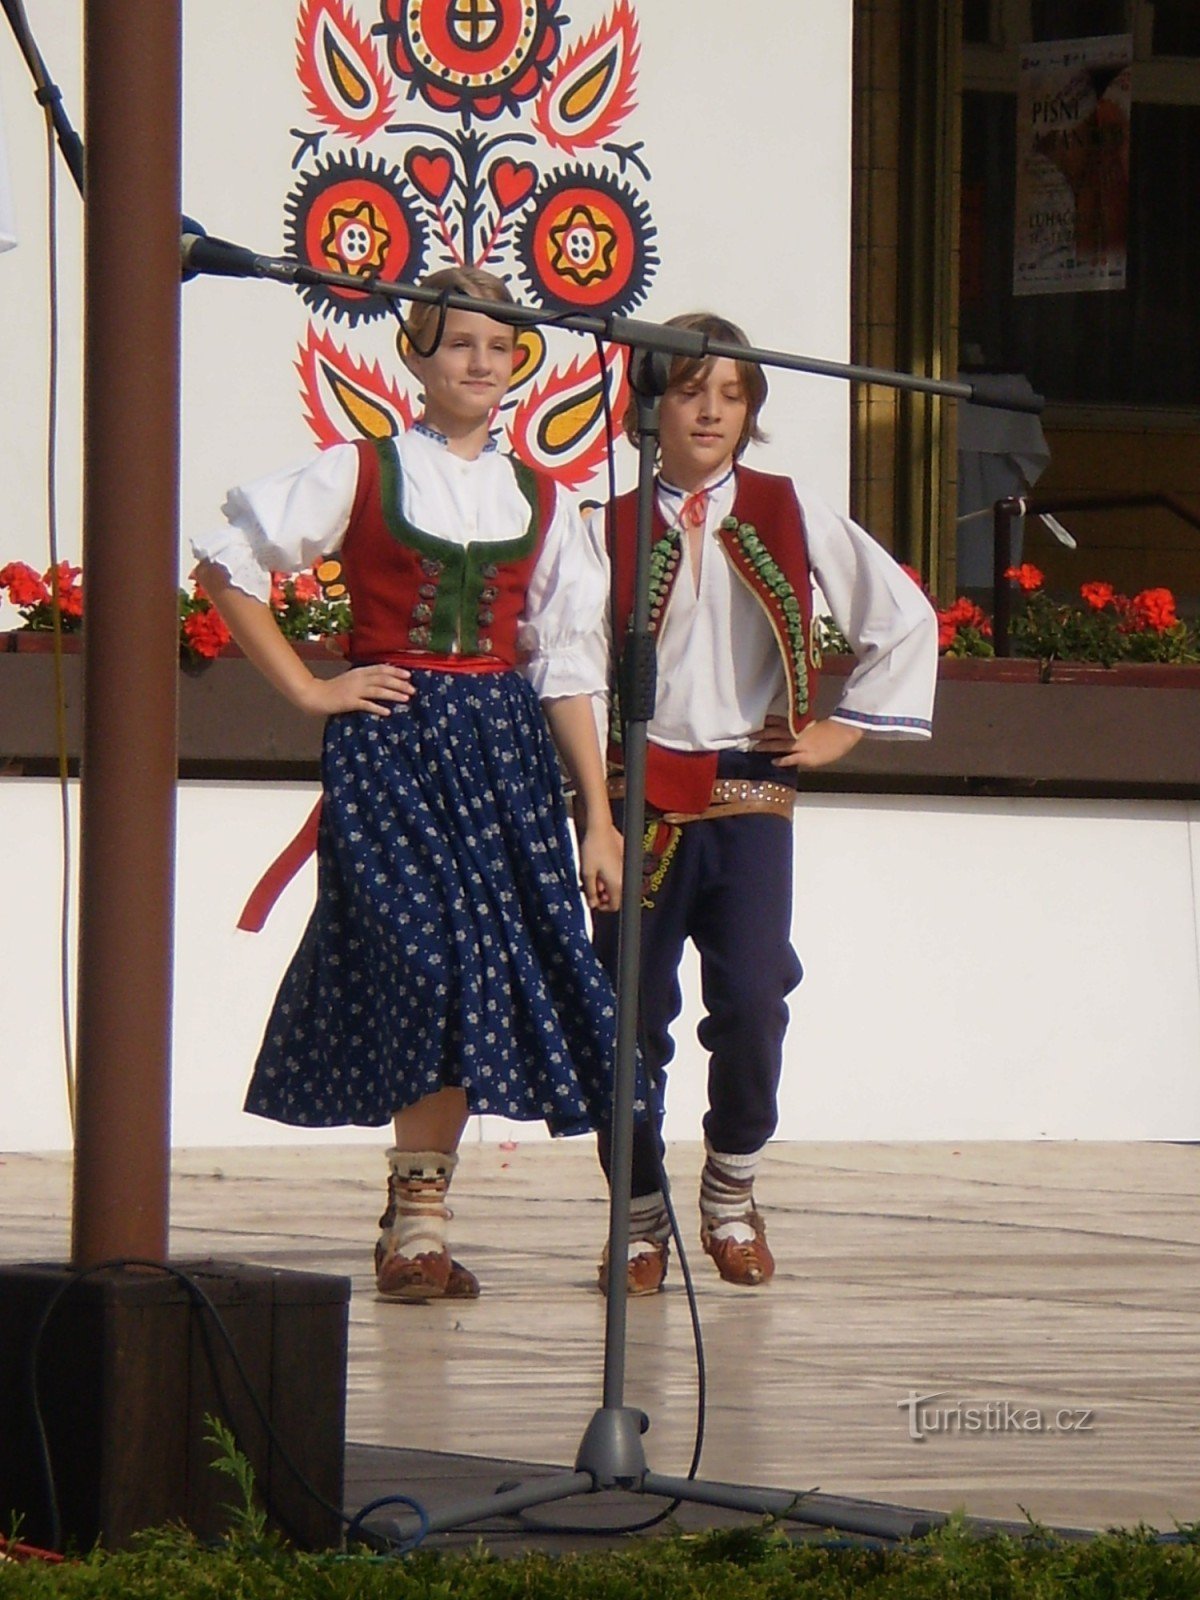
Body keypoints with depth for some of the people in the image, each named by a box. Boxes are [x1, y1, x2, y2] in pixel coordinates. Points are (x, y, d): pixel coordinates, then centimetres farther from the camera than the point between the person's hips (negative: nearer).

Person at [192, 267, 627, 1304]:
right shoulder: (361, 475, 2)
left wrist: (599, 819, 6)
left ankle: (416, 1224, 5)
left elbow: (568, 669, 11)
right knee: (434, 964, -14)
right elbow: (227, 566, 2)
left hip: (508, 748, 4)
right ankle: (419, 1222, -7)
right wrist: (306, 690, -1)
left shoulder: (541, 503, 12)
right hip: (392, 742, -4)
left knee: (480, 985, -2)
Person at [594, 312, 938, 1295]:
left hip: (750, 791, 0)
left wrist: (842, 731, 10)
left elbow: (905, 619, 13)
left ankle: (732, 1193, 7)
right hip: (639, 796, 0)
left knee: (752, 999, -14)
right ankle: (640, 1215, 14)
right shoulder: (612, 530, 4)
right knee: (631, 1011, -1)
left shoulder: (791, 517, 7)